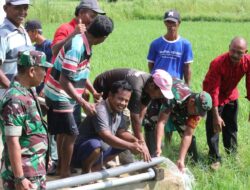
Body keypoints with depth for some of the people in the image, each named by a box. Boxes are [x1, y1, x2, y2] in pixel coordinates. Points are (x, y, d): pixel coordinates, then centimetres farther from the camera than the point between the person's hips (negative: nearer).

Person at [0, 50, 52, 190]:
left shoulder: (29, 92, 8)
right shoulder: (15, 101, -21)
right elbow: (12, 142, -23)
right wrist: (19, 178, -24)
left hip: (37, 170, 9)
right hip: (24, 174, -9)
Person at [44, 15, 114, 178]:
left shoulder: (83, 42, 0)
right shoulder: (76, 48, -28)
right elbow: (64, 81, -28)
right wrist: (84, 103, -26)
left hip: (62, 95, 9)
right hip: (59, 96, -9)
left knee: (63, 132, 17)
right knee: (71, 133, -6)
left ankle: (61, 167, 29)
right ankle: (65, 173, 4)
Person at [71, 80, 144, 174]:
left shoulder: (118, 110, 3)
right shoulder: (100, 111, -25)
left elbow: (121, 132, 7)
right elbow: (106, 137, -34)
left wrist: (134, 140, -13)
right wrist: (130, 146, -39)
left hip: (101, 152, 9)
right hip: (80, 152, -9)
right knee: (95, 144, -39)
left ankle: (95, 168, 14)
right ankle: (86, 171, -9)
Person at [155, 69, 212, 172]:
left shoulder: (197, 108, -28)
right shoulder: (174, 98, -46)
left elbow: (188, 135, -27)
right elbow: (161, 122, -47)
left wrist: (181, 160, -33)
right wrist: (158, 147, -56)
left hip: (178, 110, 3)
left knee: (187, 133, -7)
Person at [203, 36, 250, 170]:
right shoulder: (218, 63, -35)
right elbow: (213, 91, -33)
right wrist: (216, 116, -34)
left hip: (231, 96, 4)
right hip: (215, 97, -4)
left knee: (231, 126, 17)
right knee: (214, 127, -7)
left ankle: (232, 153, 36)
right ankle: (215, 158, 4)